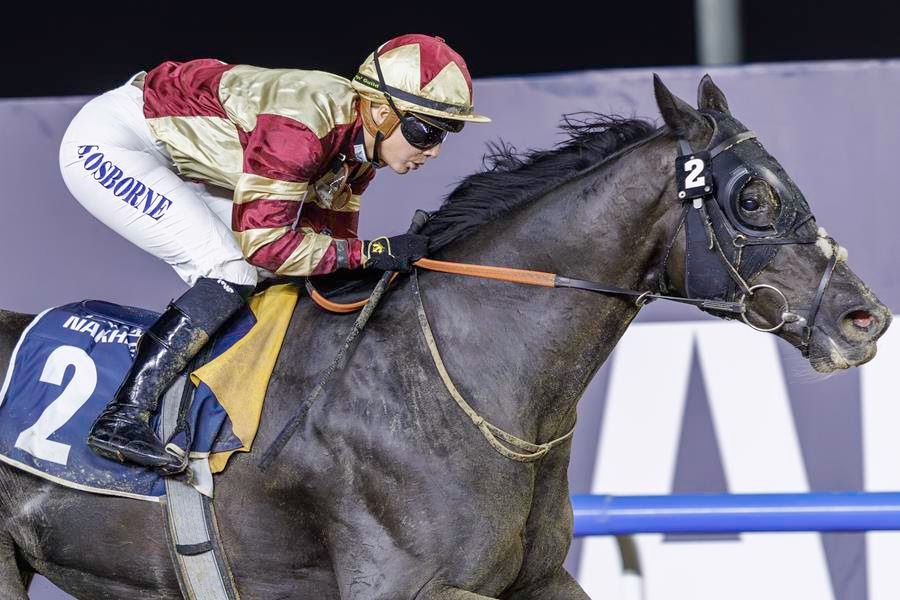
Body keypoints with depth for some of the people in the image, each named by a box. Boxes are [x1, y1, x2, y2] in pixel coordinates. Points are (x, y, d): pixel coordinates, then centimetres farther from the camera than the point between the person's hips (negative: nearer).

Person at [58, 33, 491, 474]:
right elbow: (264, 242, -31)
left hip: (173, 161, 10)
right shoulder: (299, 128, -32)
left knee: (272, 279, 5)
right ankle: (122, 418, -21)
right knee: (232, 273, -20)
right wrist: (372, 253, -30)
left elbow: (328, 238, 4)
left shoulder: (358, 141, -4)